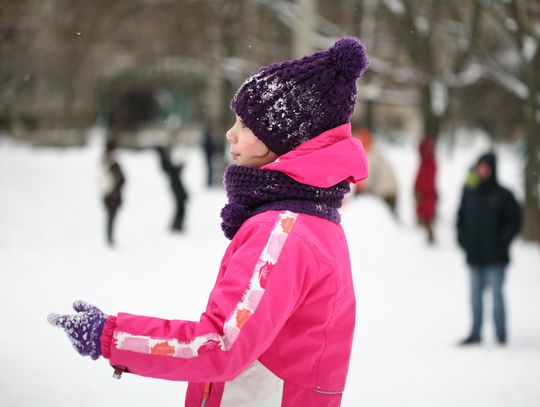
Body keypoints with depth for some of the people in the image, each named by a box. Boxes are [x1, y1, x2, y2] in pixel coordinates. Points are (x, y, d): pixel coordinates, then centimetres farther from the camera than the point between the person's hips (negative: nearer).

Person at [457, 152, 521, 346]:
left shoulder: (503, 195, -4)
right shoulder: (469, 193, 7)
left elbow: (514, 221, -1)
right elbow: (461, 218, 16)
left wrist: (502, 241, -9)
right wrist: (463, 240, 6)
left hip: (495, 257, -4)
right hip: (474, 256, 4)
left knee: (496, 293, -3)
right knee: (476, 295, 7)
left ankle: (501, 334, 5)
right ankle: (475, 333, 14)